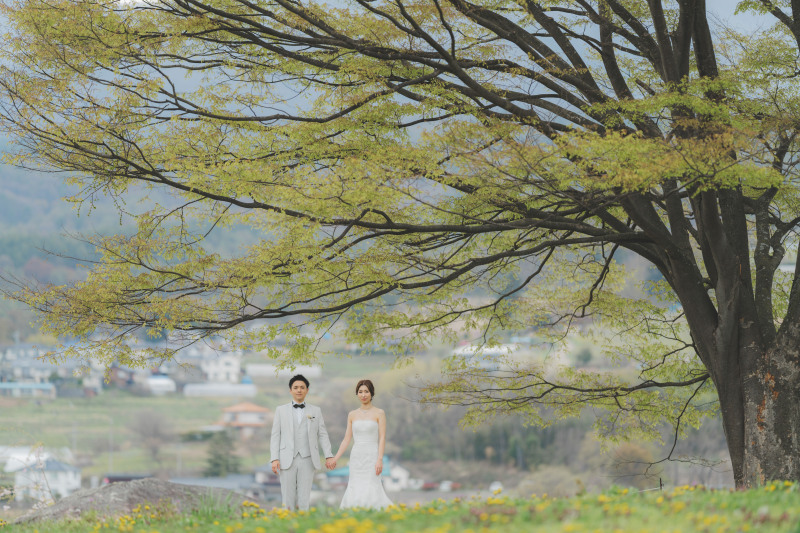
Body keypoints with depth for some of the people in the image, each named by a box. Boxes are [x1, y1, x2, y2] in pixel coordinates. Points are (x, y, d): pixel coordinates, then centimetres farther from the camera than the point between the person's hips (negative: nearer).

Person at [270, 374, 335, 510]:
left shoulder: (316, 411, 13)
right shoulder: (281, 410, 11)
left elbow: (323, 435, 9)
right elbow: (275, 436, 7)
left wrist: (329, 456, -3)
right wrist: (274, 459, -4)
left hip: (307, 460, 0)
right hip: (287, 460, 0)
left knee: (304, 501, -4)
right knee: (288, 500, -3)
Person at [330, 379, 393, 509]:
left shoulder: (379, 413, 1)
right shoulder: (352, 415, 12)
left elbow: (382, 438, -4)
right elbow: (347, 439, 12)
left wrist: (380, 460, -15)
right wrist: (335, 458, 3)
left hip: (372, 457, -4)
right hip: (356, 457, 4)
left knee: (370, 491, -13)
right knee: (355, 492, -3)